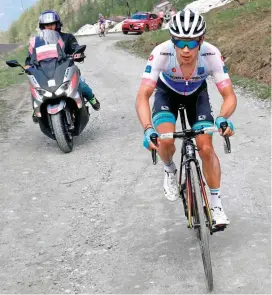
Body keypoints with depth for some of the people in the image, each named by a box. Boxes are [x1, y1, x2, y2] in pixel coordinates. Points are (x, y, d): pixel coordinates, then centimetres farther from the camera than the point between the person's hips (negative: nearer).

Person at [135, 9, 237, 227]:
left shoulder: (212, 55, -35)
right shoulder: (161, 53, -38)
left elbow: (229, 95, -32)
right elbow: (143, 96, -38)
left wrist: (224, 118, -54)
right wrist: (148, 129, -54)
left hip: (197, 94, 1)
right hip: (167, 93, 0)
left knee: (206, 148, -11)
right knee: (165, 141, -25)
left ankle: (216, 204, 7)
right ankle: (170, 170, 11)